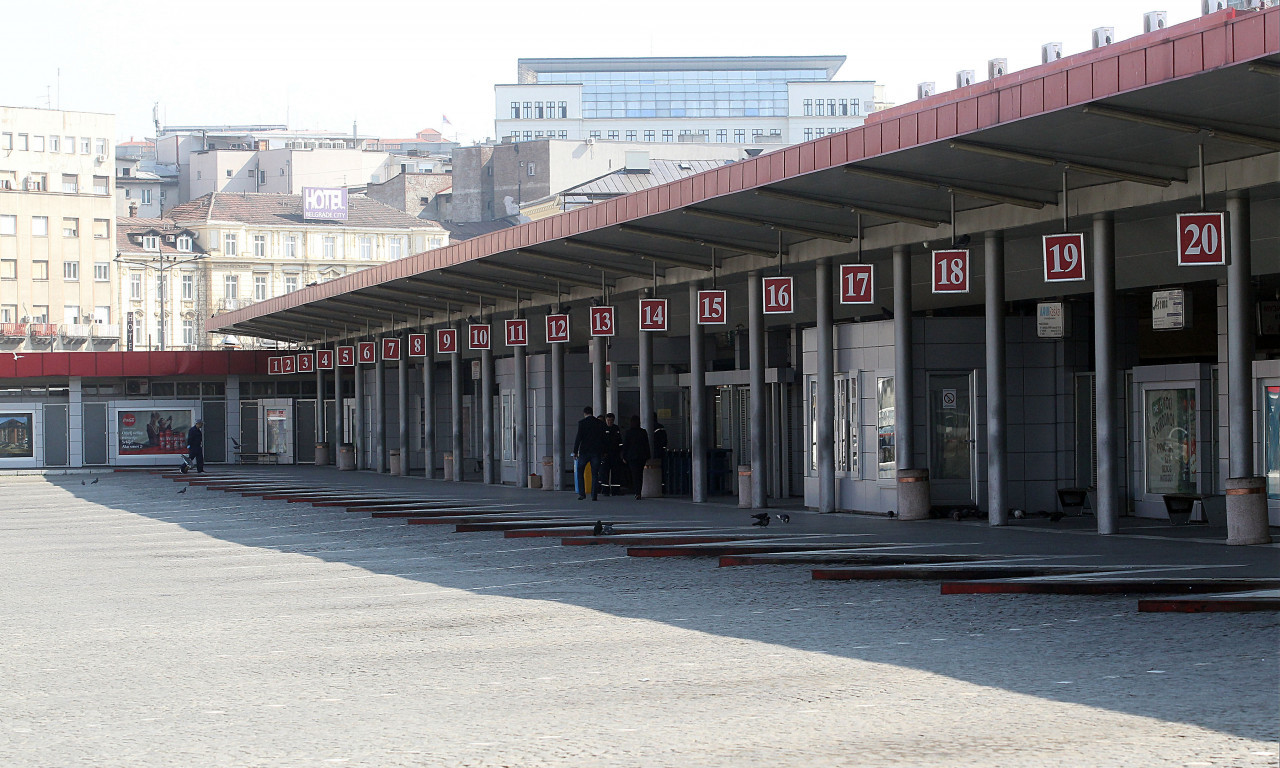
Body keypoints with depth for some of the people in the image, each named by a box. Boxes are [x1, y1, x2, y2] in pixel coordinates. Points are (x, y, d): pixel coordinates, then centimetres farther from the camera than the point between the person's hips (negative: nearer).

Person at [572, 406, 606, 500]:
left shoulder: (582, 423, -6)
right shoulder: (600, 423, 4)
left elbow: (578, 438, -9)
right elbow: (603, 438, 7)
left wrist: (575, 451, -3)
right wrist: (603, 452, 14)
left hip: (584, 451, -3)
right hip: (596, 452, 3)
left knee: (579, 471, 11)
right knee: (595, 474, 6)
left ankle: (582, 493, 3)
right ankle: (594, 495, 1)